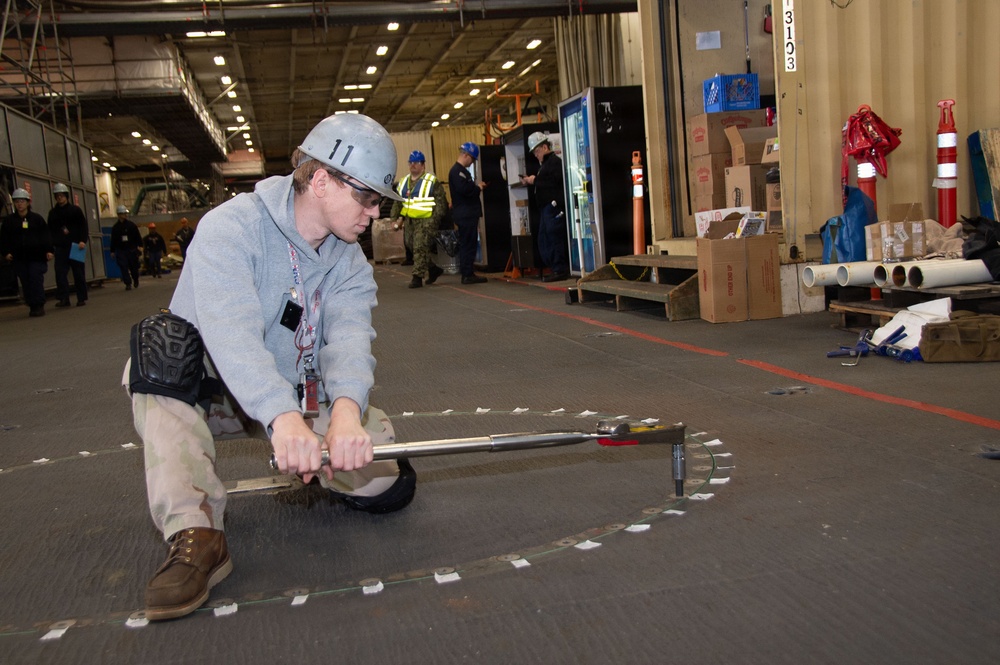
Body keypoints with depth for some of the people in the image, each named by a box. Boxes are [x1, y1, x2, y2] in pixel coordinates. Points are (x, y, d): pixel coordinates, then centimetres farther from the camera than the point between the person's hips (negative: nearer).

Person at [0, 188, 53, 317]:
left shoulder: (37, 218, 5)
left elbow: (46, 236, 4)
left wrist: (48, 251, -6)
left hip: (36, 257, -2)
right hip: (19, 259, 2)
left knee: (36, 281, -9)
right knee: (25, 283, 3)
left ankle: (39, 305, -4)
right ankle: (32, 306, 9)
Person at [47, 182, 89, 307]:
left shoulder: (75, 210, 5)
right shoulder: (53, 213, 14)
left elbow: (83, 226, 0)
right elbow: (50, 230, 14)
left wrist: (83, 241, -13)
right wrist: (51, 245, 3)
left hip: (75, 246, -2)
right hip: (60, 247, 2)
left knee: (79, 273, 2)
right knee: (60, 272, -8)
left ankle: (81, 298, 7)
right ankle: (63, 298, -8)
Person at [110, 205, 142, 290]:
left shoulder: (131, 225, 2)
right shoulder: (115, 227, 5)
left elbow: (138, 236, 3)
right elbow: (113, 240, 9)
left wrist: (140, 246, -6)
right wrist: (112, 251, 7)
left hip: (132, 250, 0)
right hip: (120, 250, 0)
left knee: (134, 267, 8)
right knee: (124, 268, -8)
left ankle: (136, 282, 28)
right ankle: (128, 284, -8)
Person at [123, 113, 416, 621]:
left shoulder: (349, 260, -2)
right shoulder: (231, 226, -20)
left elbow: (350, 332, -22)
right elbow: (230, 331, -37)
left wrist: (345, 408, -44)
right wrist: (284, 418, -53)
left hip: (302, 396, 4)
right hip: (212, 387, -3)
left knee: (387, 482, -15)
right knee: (163, 344, -36)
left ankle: (315, 458, 20)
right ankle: (194, 532, -36)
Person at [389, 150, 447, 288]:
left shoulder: (431, 181, -4)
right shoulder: (403, 182, 15)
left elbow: (441, 203, -7)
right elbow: (397, 203, 21)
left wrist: (434, 220, -16)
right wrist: (394, 218, 10)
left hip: (426, 221, -7)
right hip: (409, 221, 7)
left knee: (420, 248, -12)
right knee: (411, 246, 12)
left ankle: (417, 276, -6)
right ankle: (433, 269, 28)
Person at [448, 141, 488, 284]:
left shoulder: (460, 170, 19)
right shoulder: (457, 171, -15)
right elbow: (463, 189, -26)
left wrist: (476, 185, 8)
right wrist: (478, 188, -11)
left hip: (466, 213, 11)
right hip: (466, 213, -11)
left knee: (466, 244, 12)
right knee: (468, 244, -7)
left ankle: (467, 273, 17)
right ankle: (467, 274, -4)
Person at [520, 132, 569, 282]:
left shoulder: (555, 161, -8)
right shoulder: (545, 163, 22)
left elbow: (554, 181, -22)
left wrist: (535, 180, -15)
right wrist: (530, 181, 7)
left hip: (554, 206, -10)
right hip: (545, 207, 10)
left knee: (554, 237, -9)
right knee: (543, 240, 9)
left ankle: (560, 270, -6)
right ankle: (555, 269, 13)